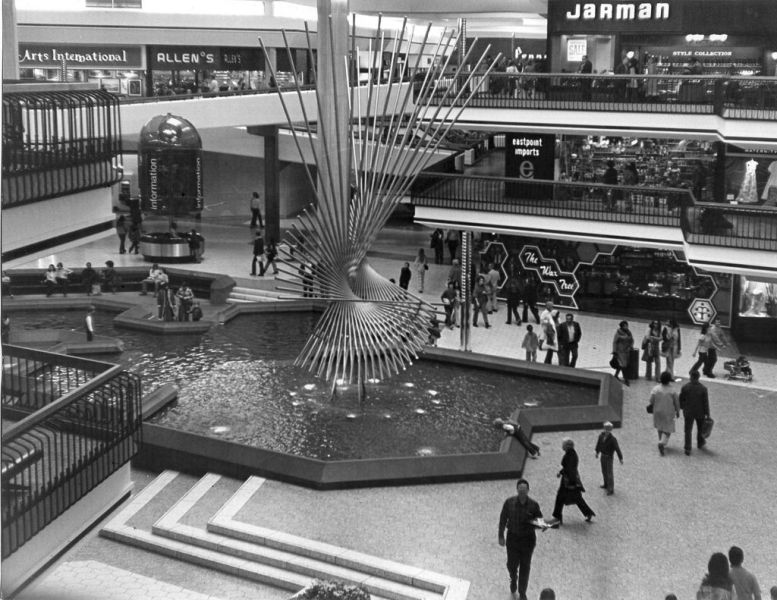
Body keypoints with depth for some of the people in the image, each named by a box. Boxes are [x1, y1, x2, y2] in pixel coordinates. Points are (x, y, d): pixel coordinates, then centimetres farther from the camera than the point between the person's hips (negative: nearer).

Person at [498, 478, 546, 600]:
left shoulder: (533, 504, -13)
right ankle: (513, 580, 48)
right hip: (512, 538, 0)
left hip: (528, 539, 0)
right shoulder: (509, 502, -13)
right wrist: (501, 536, -1)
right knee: (512, 565, 12)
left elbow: (540, 519, -1)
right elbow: (503, 519, -3)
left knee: (525, 567, 10)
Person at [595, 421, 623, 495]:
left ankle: (611, 489, 8)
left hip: (609, 457, -6)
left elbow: (617, 449, -24)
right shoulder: (601, 435, -10)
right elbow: (599, 444, 7)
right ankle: (606, 484, 42)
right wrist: (597, 452, 20)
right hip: (603, 456, 6)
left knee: (609, 473, -2)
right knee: (604, 471, 21)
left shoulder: (613, 439, -27)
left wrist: (621, 458, -22)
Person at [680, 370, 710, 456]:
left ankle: (688, 449, 0)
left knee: (688, 431, 6)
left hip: (688, 413, 0)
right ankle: (700, 443, 45)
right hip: (700, 412, 0)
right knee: (700, 428, 25)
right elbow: (706, 402, -12)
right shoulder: (703, 388, -16)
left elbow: (681, 400, -4)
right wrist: (707, 414, -2)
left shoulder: (685, 387, -14)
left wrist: (683, 408, 15)